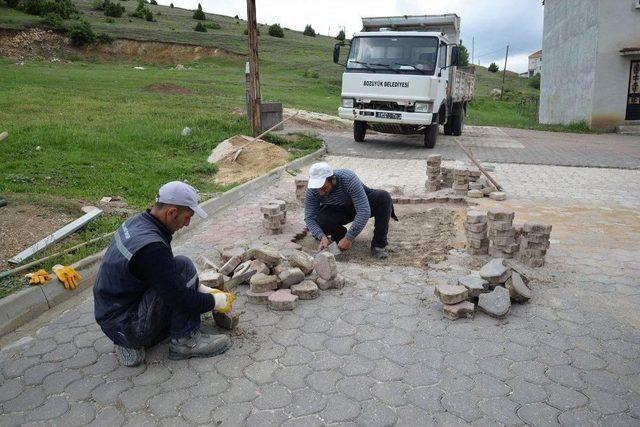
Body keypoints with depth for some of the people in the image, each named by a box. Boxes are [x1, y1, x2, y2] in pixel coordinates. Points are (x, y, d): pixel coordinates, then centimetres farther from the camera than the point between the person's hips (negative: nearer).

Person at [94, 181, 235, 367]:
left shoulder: (137, 222, 0)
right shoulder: (151, 247, -30)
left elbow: (170, 275, 13)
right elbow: (182, 299, -24)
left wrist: (203, 289, 11)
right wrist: (217, 301, -7)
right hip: (126, 326, -9)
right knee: (184, 266, -17)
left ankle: (131, 343, 13)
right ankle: (186, 341, -6)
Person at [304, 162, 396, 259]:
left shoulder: (349, 179, -37)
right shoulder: (312, 190, -26)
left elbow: (364, 212, -40)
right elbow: (309, 218, -20)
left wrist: (349, 238, -43)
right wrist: (322, 236, -38)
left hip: (361, 203, -2)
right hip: (337, 211, 2)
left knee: (384, 197, -31)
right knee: (319, 220, -30)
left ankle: (378, 245, -21)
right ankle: (339, 234, 4)